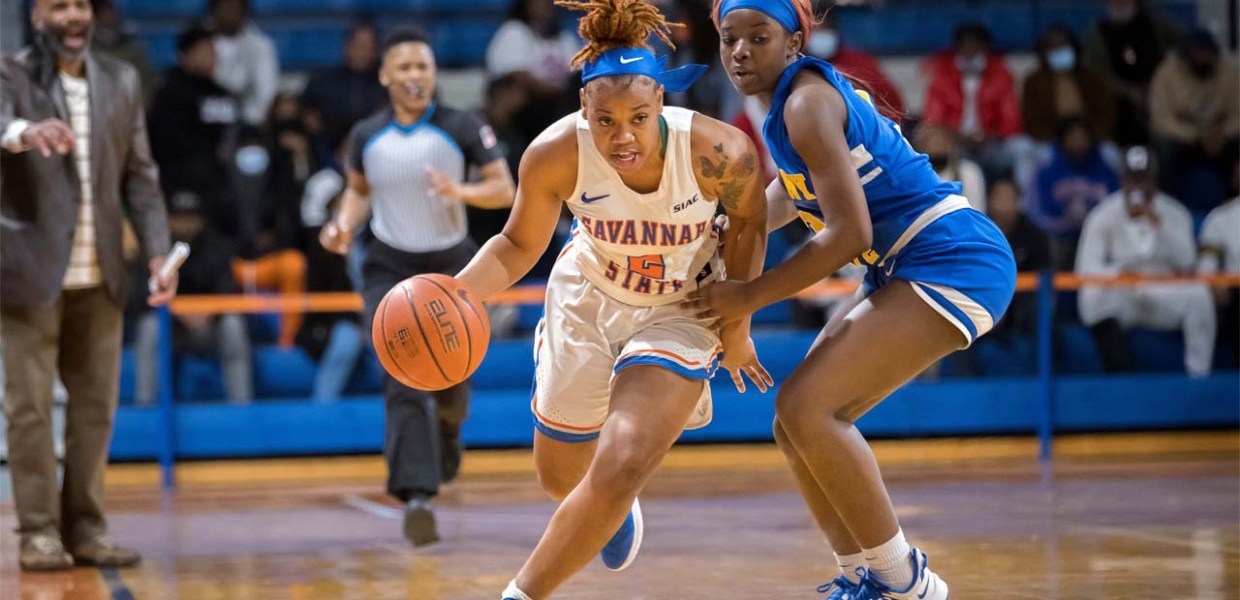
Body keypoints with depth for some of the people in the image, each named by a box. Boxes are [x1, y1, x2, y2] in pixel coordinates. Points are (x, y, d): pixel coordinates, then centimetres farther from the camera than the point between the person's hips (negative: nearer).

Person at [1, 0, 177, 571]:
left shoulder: (121, 81, 10)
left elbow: (139, 175, 11)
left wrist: (158, 252, 1)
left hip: (100, 276, 4)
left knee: (96, 407, 6)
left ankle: (85, 528, 13)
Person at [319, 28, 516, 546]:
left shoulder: (463, 129, -8)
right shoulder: (366, 136, -3)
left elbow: (505, 190, -6)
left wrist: (460, 192, -25)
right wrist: (345, 223, -5)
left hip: (452, 267, 0)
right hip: (389, 266, 0)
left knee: (452, 378, 12)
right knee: (403, 380, -17)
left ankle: (447, 430, 50)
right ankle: (415, 496, -24)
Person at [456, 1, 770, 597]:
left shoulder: (717, 152, -33)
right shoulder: (555, 155, -29)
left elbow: (748, 219, -9)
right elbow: (518, 246, -11)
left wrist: (737, 324, -6)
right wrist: (457, 291, -29)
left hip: (683, 310, -2)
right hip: (589, 300, 2)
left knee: (620, 467, -21)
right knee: (561, 477, 17)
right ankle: (616, 507, 56)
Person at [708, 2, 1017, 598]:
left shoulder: (807, 101, -16)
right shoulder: (797, 92, 11)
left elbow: (848, 234, -22)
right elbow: (792, 192, 29)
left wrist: (750, 295, -15)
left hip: (951, 264, -10)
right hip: (902, 272, 10)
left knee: (804, 408, -18)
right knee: (798, 425, 8)